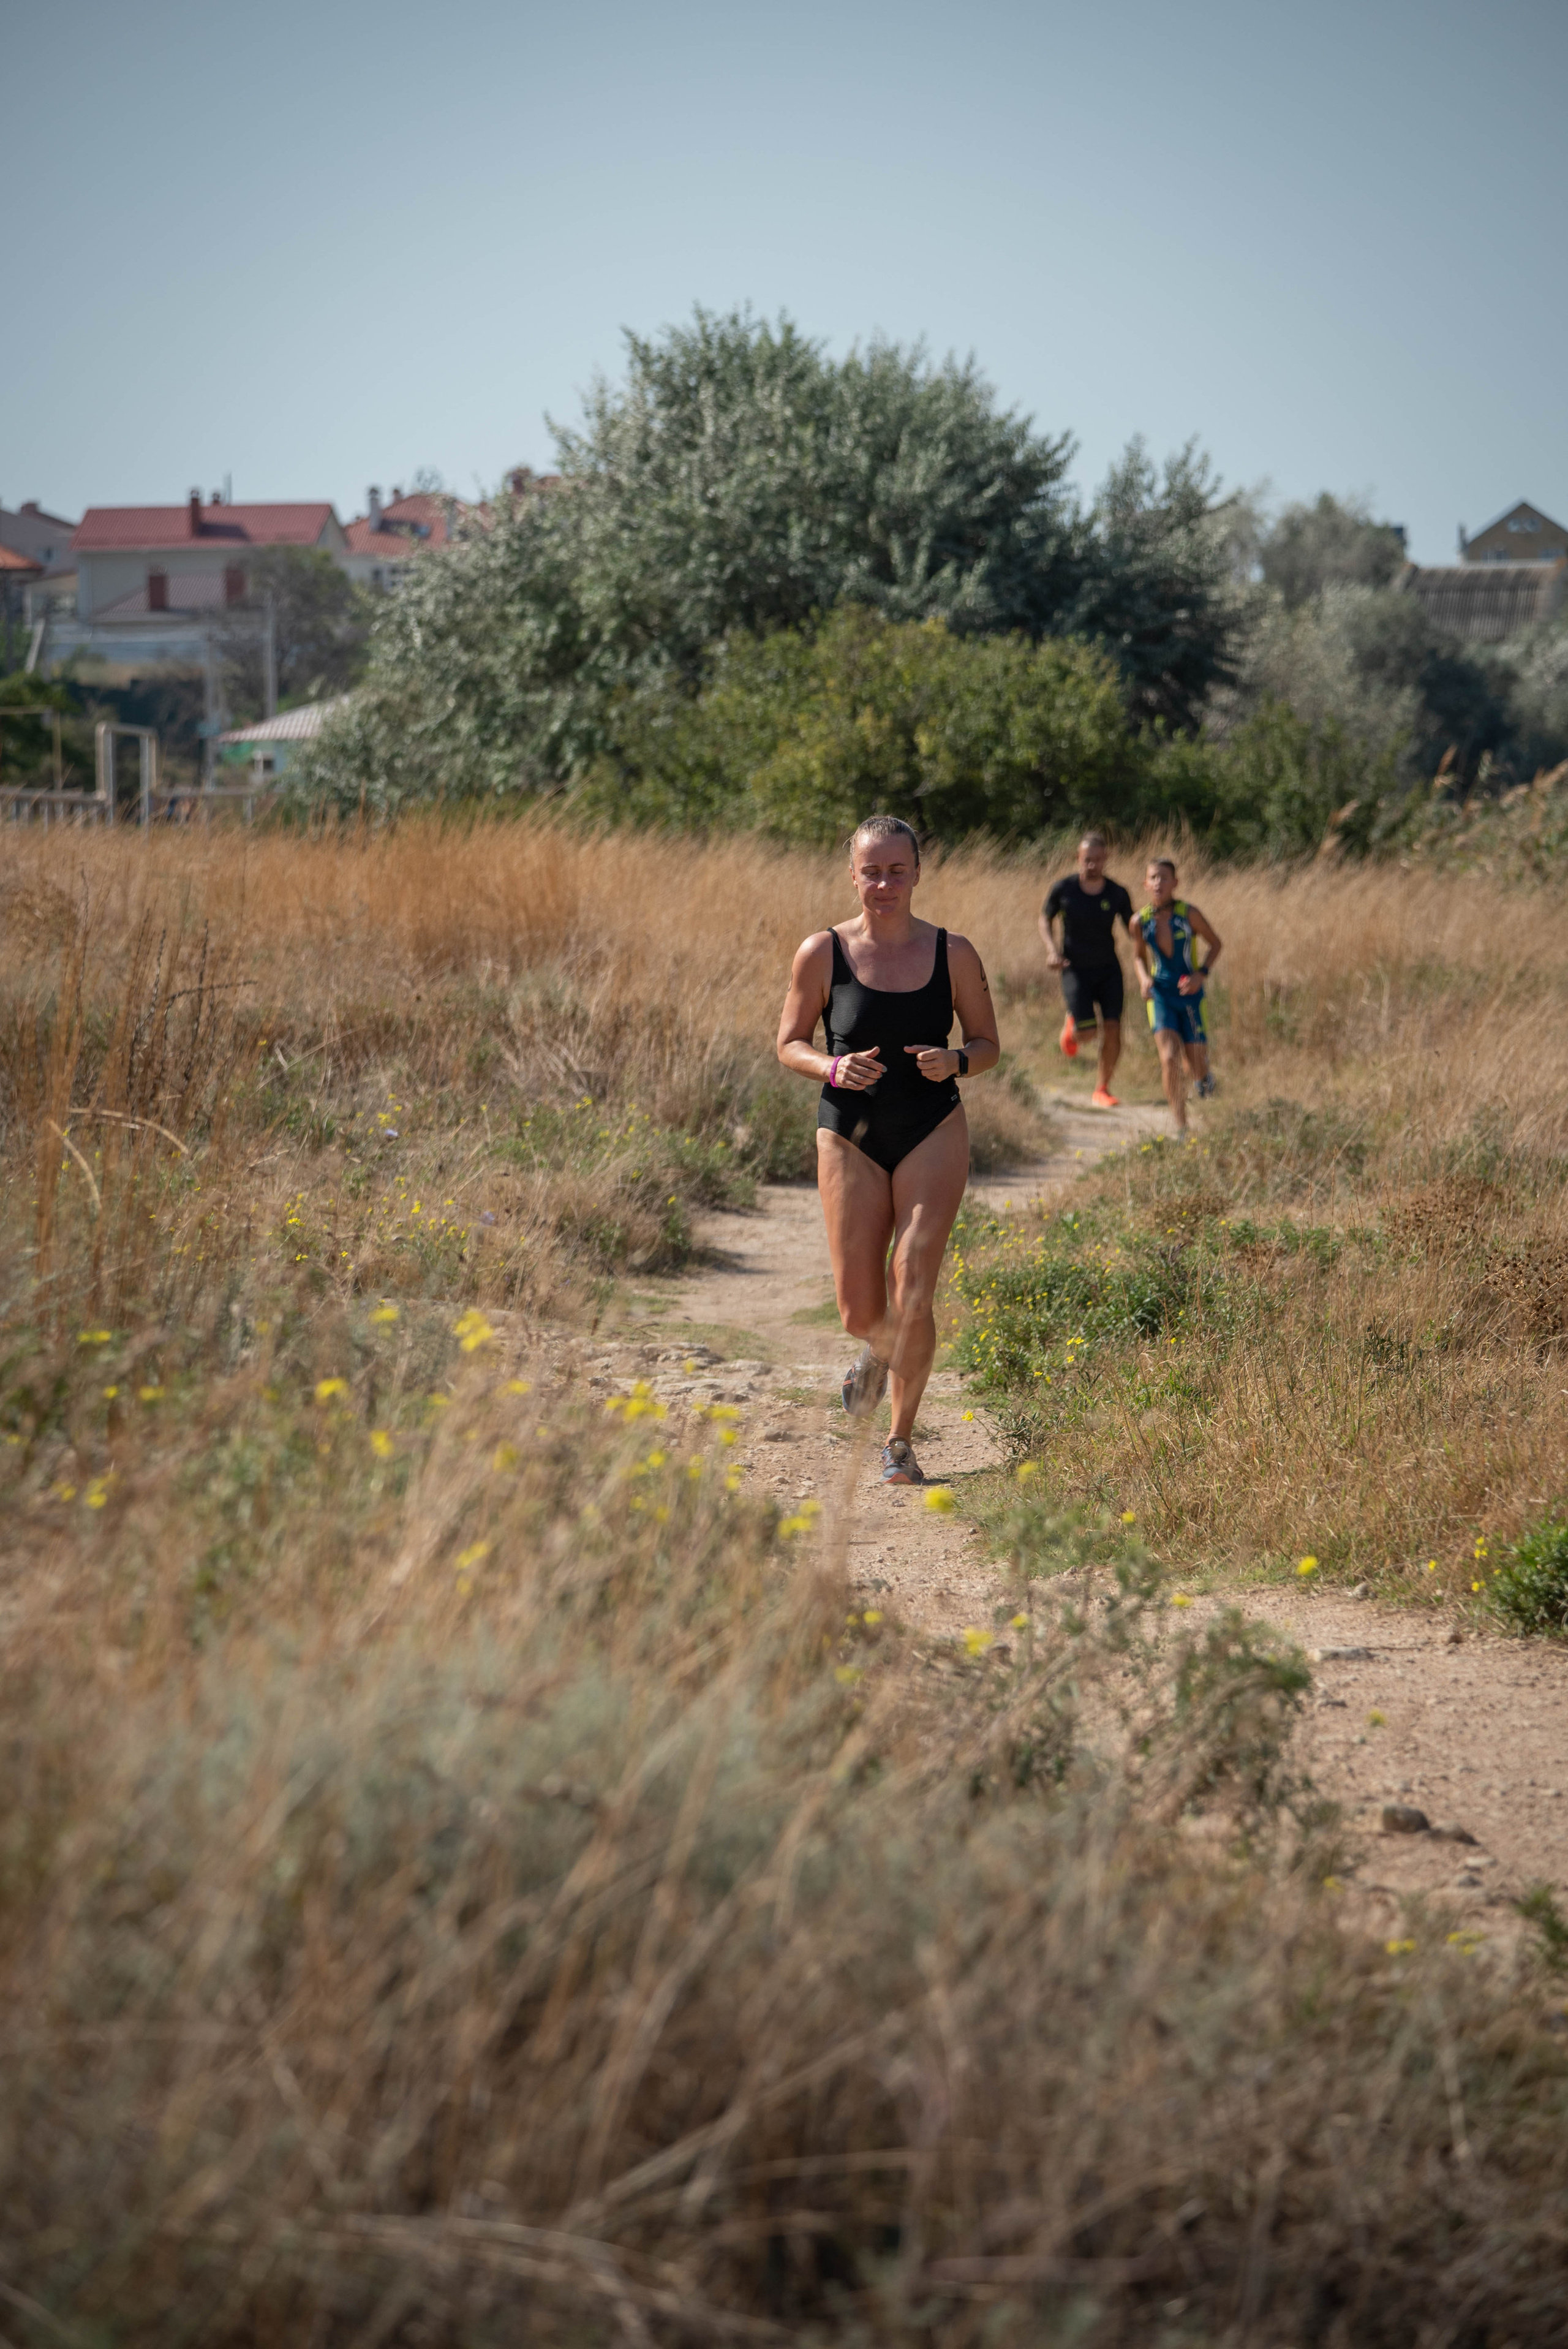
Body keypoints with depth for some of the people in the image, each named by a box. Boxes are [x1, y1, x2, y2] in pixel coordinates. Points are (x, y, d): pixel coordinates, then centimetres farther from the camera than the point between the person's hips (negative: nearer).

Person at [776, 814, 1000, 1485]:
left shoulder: (953, 954, -2)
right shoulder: (822, 953, -4)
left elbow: (988, 1044, 7)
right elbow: (790, 1043, 4)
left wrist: (954, 1063, -15)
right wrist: (833, 1068, -17)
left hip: (933, 1134, -1)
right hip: (850, 1135, 1)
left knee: (912, 1295, -11)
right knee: (859, 1312, 2)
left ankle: (900, 1443, 6)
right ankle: (881, 1353, 41)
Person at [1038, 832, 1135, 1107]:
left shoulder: (1117, 894, -5)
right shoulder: (1064, 888, -9)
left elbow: (1132, 929, 6)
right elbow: (1045, 919, 6)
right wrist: (1052, 949, -10)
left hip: (1108, 969, 2)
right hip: (1075, 969, -2)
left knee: (1112, 1028, -8)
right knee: (1086, 1030, -13)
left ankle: (1102, 1090, 8)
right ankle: (1071, 1025, 27)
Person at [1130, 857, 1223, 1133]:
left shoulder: (1188, 914, -12)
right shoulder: (1140, 921, -5)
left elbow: (1215, 943, 1)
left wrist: (1202, 975, -13)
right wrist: (1144, 979, -7)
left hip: (1190, 992, -1)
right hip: (1160, 994, 1)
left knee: (1195, 1065, 4)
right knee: (1169, 1058, -16)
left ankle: (1203, 1074, 46)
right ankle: (1181, 1127, -10)